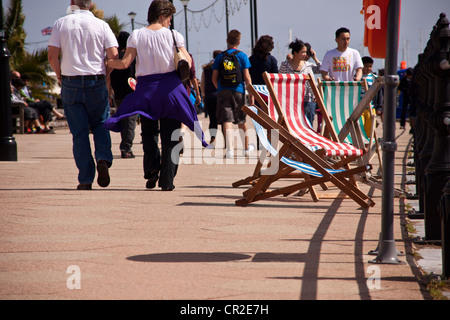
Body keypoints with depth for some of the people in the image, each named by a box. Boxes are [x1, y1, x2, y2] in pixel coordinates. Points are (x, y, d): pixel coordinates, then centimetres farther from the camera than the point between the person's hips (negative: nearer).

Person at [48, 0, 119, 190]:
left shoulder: (61, 24, 1)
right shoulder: (101, 25, 0)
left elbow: (52, 55, -5)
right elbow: (114, 55, -6)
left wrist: (60, 75, 10)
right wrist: (105, 74, 10)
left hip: (70, 83, 0)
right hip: (96, 82, 0)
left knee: (79, 132, 4)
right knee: (100, 125, 16)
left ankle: (86, 179, 1)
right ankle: (103, 159, -11)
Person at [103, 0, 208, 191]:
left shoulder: (136, 36, 0)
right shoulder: (173, 35, -1)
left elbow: (125, 63, -7)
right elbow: (187, 63, -5)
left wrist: (107, 62, 10)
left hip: (146, 87, 1)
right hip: (170, 86, -1)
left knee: (149, 131, 19)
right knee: (170, 135, 6)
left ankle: (152, 168, -2)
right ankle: (167, 181, 0)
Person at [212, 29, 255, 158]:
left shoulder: (220, 56, 5)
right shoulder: (242, 56, 0)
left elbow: (214, 79, 6)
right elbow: (246, 77, -4)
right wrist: (251, 94, 2)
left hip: (223, 92, 0)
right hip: (238, 91, 0)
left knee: (227, 120, -6)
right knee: (241, 121, 14)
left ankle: (229, 149, -18)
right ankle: (246, 148, 29)